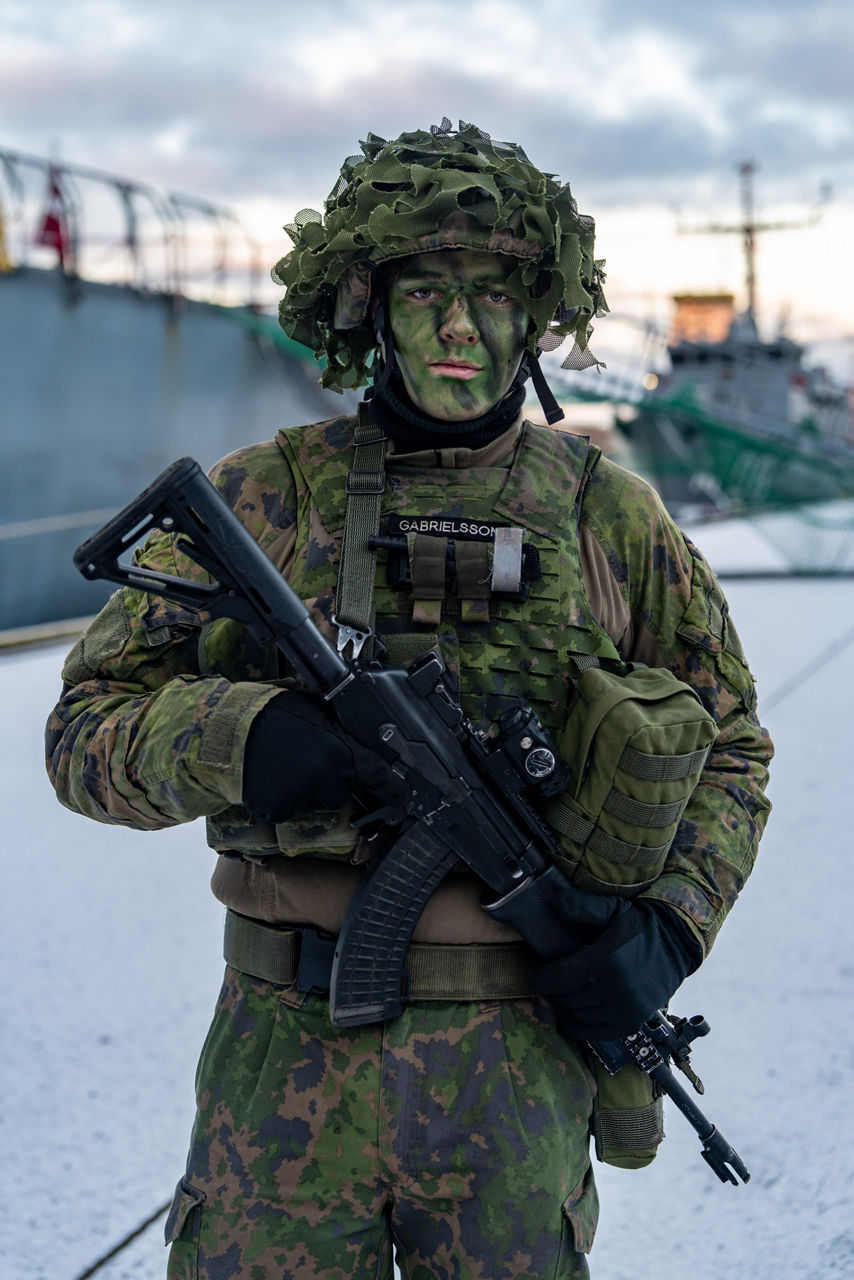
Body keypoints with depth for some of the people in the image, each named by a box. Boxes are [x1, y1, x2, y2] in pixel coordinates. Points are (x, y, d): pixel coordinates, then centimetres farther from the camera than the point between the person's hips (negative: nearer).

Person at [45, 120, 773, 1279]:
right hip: (291, 1050, -1)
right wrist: (238, 740, -20)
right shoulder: (263, 496, 2)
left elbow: (728, 748, 13)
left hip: (519, 1062, 1)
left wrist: (671, 925, -3)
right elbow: (88, 726, 0)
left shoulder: (610, 516, 5)